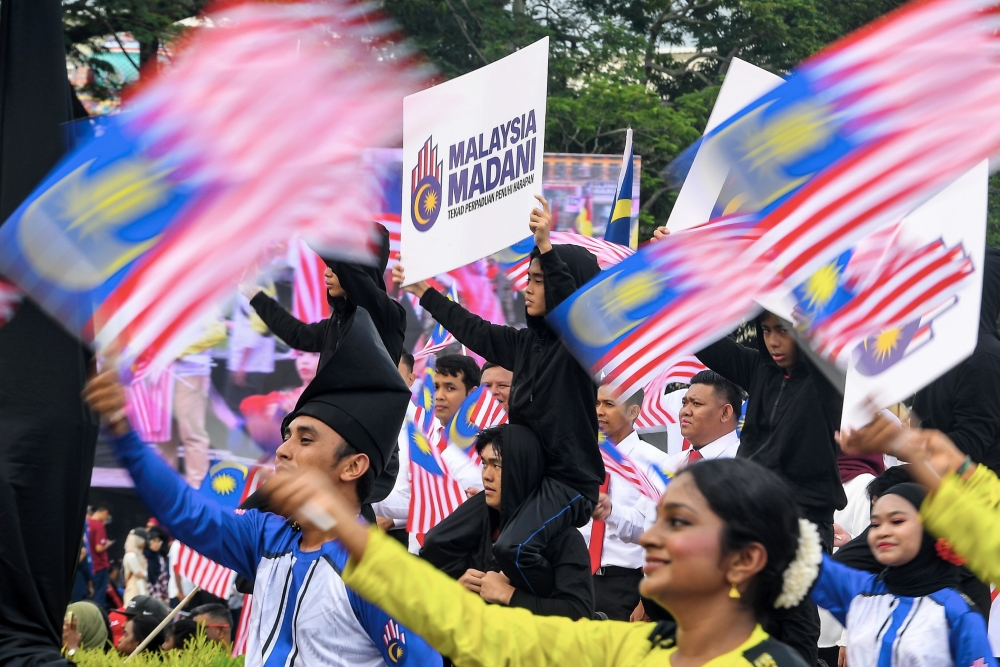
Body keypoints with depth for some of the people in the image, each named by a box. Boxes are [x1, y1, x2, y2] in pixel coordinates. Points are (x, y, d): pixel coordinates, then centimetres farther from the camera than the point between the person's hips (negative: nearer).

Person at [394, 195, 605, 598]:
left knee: (512, 548, -32)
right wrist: (422, 292, 31)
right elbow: (474, 330, 24)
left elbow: (571, 305, -30)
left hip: (570, 480, -9)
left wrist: (546, 249, -43)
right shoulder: (525, 343, 12)